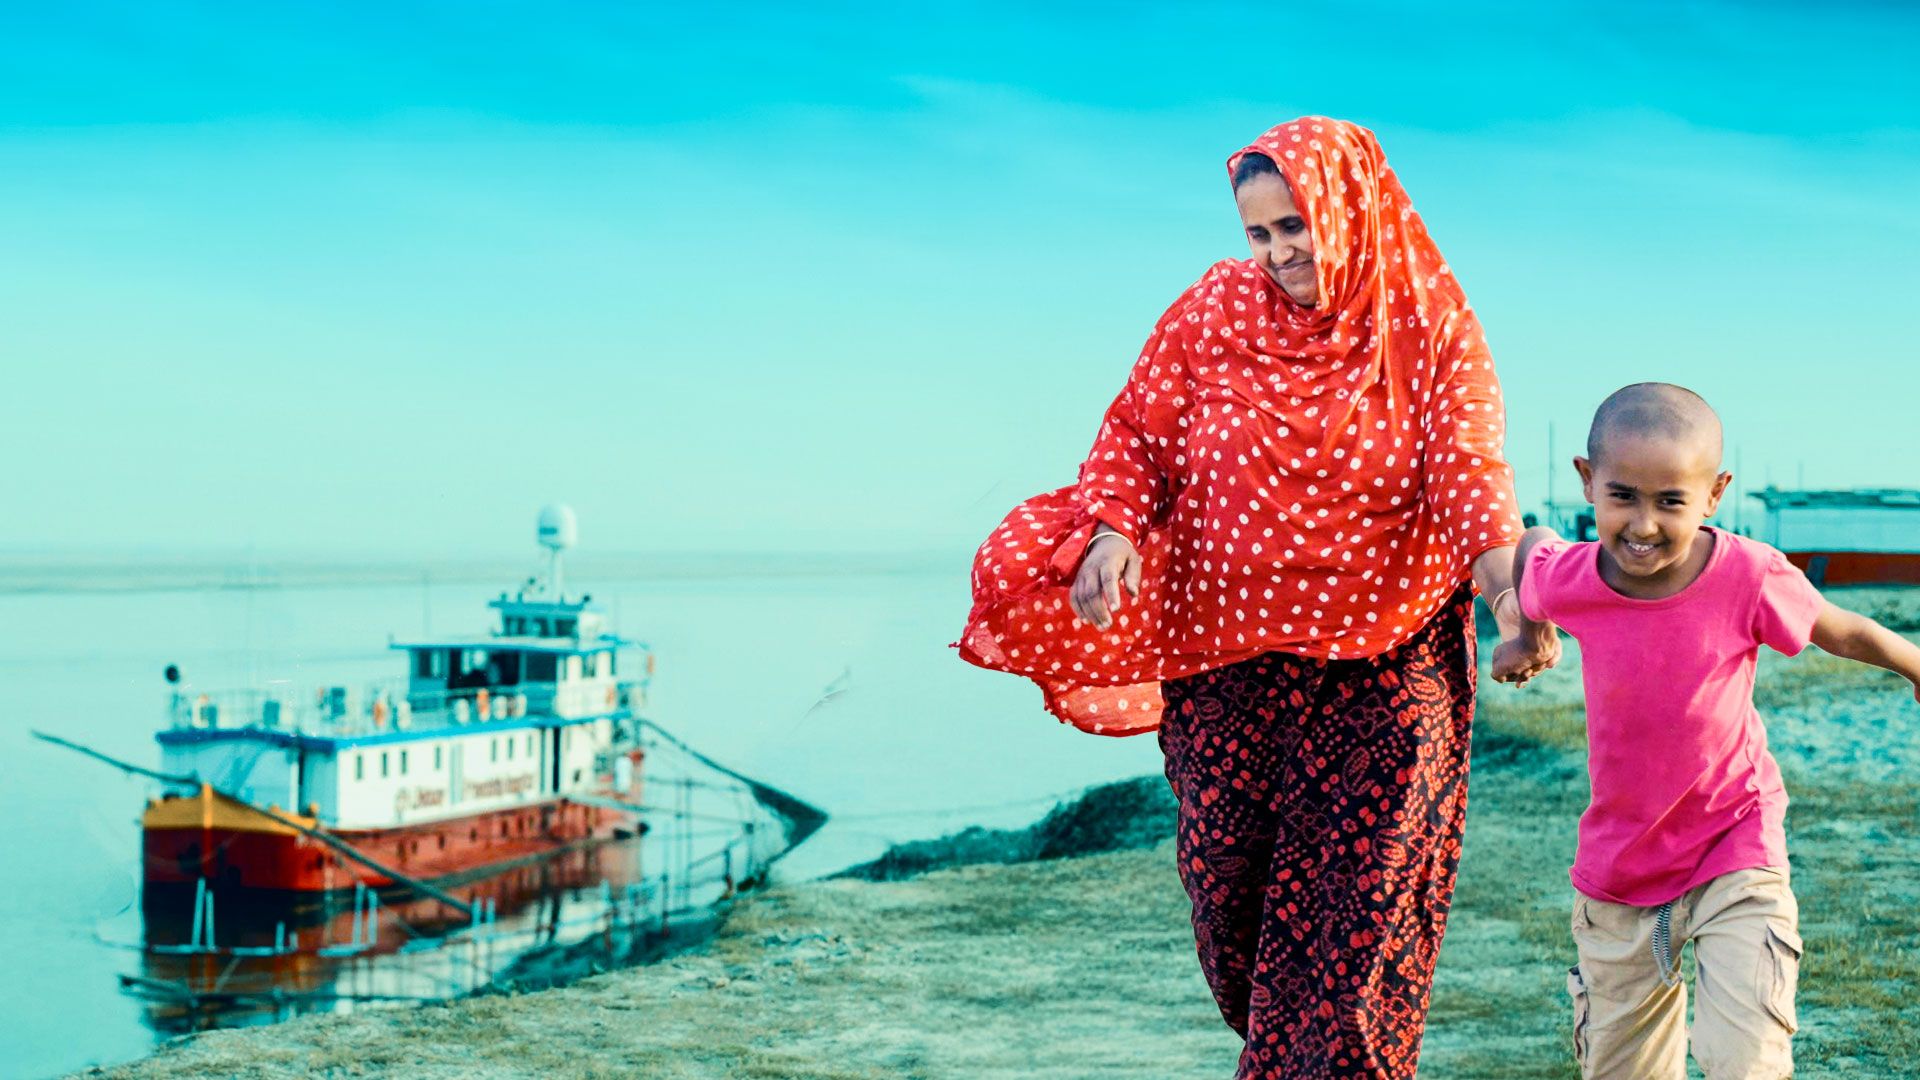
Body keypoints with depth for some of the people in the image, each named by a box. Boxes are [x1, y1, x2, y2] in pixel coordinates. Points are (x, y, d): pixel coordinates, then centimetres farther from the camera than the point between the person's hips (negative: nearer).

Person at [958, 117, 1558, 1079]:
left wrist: (1512, 596, -32)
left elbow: (1469, 470, -15)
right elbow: (1138, 438, 4)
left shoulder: (1427, 324, -5)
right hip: (1228, 656, 2)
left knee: (1357, 900, -3)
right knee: (1228, 882, 7)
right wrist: (1112, 531, -17)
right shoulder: (1213, 311, -1)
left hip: (1384, 668, -2)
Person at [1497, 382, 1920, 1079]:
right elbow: (1531, 545, 10)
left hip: (1733, 853, -3)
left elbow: (1845, 632, -2)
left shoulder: (1749, 577, -20)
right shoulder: (1568, 580, -14)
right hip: (1617, 868, 3)